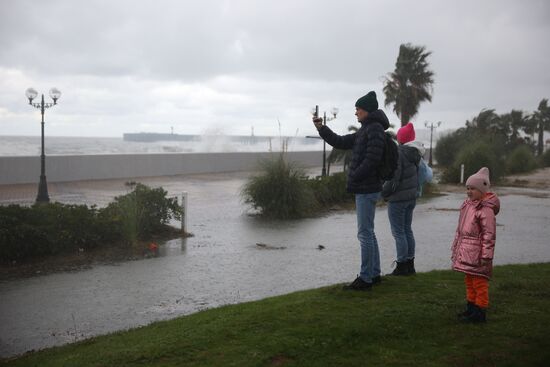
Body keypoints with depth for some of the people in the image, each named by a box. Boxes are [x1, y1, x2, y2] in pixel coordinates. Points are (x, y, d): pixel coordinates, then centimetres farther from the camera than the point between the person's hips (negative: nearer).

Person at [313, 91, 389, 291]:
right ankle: (374, 274, 23)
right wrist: (322, 128, 9)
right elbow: (339, 142, 20)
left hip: (367, 189, -10)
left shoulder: (375, 129, -13)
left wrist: (354, 177, -15)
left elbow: (372, 158, -22)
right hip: (365, 189, 10)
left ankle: (365, 278, 0)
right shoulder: (364, 131, 17)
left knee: (365, 233, -6)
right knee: (368, 233, 15)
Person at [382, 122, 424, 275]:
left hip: (398, 198, -8)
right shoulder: (414, 153, 6)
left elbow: (393, 178, -21)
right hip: (412, 197, 8)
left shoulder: (398, 153, -19)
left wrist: (384, 193, -7)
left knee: (398, 232, 0)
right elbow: (418, 175, 12)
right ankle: (410, 264, 22)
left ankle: (402, 265, 4)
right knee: (407, 230, 16)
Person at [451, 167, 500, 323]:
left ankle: (480, 312, 7)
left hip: (477, 253, -9)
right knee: (469, 281, 19)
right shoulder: (467, 205, 11)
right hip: (465, 251, 9)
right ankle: (471, 308, 31)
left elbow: (489, 234, -18)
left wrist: (486, 255, -20)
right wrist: (456, 247, 20)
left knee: (479, 282, -1)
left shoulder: (486, 209, -16)